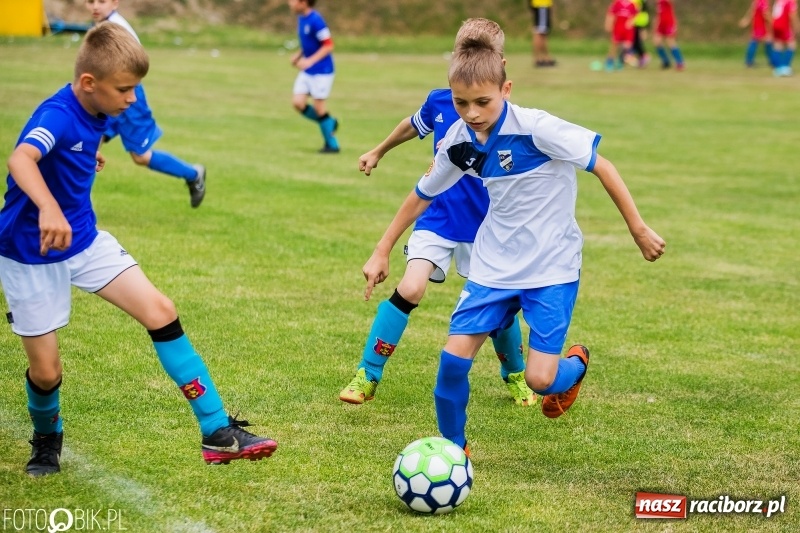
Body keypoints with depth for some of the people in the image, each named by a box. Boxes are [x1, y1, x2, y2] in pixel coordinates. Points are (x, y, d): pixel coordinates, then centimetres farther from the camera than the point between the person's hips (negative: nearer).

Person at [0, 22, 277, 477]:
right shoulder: (57, 116, -28)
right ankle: (47, 441, 35)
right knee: (46, 371, 0)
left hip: (84, 238, 7)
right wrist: (48, 209, -67)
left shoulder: (96, 113, -3)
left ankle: (219, 432, -6)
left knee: (160, 311, -7)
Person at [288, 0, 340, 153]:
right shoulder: (301, 18, 6)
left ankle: (332, 145, 10)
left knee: (318, 106, -2)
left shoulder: (316, 20, -21)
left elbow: (328, 45, -20)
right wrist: (298, 55, 3)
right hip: (307, 71, 8)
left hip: (321, 71, -8)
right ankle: (329, 123, 19)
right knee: (298, 102, 1)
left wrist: (310, 61, -26)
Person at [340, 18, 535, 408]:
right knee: (409, 290, -15)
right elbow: (412, 126, 19)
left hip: (484, 226, -1)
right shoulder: (439, 101, -4)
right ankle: (366, 377, -5)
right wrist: (378, 152, 35)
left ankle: (516, 375, 34)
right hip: (438, 218, 2)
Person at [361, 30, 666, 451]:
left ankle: (576, 363, 26)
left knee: (540, 379, -11)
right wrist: (381, 252, 14)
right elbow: (421, 195, 12)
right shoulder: (458, 141, -4)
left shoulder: (537, 128, -21)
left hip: (552, 266, -5)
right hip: (493, 265, 5)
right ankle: (451, 446, 15)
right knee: (454, 356, -8)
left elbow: (601, 166, -13)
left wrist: (638, 229, -11)